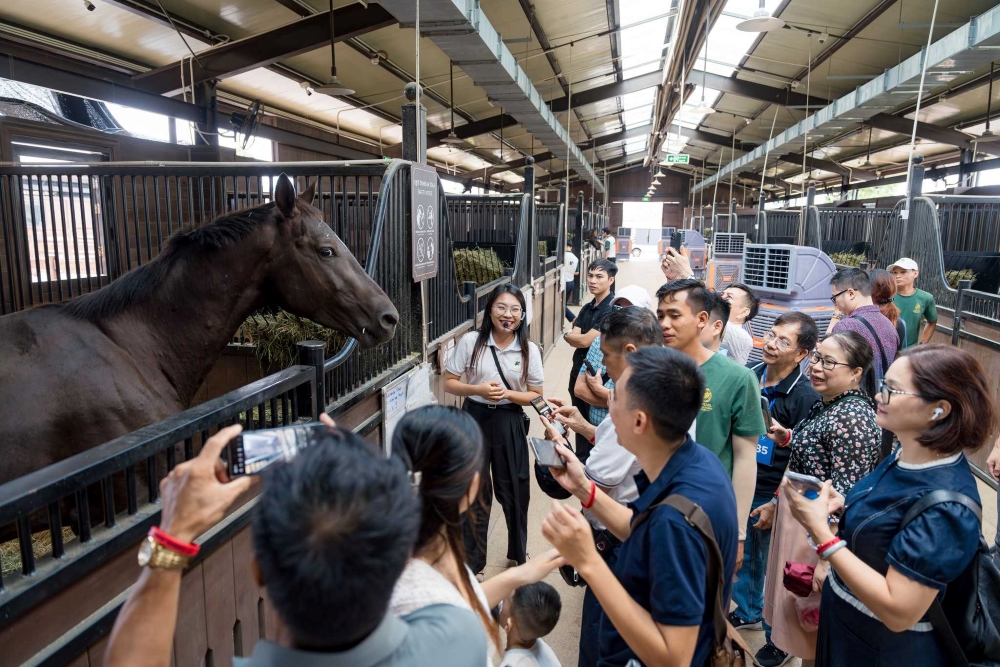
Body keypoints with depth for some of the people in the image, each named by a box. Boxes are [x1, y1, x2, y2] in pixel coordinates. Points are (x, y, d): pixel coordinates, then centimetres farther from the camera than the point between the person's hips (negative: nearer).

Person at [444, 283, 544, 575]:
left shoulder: (529, 350, -5)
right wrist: (478, 390, -20)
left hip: (510, 424, 1)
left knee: (514, 491, 14)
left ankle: (518, 553, 40)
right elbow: (449, 382, -3)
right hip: (475, 419, -1)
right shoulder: (470, 341, -8)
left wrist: (508, 394, -17)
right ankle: (472, 562, 28)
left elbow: (536, 395, 1)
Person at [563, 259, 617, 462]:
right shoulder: (587, 308, 10)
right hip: (578, 372, 8)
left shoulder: (612, 309, -17)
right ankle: (581, 462, 31)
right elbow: (575, 338, 2)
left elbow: (585, 341, -19)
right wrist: (572, 336, -19)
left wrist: (567, 335, -2)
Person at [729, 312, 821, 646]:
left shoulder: (805, 396, -19)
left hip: (773, 496, -5)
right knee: (743, 556, 21)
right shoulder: (750, 374, -2)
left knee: (772, 567, 13)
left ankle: (777, 635, 34)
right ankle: (747, 612, 44)